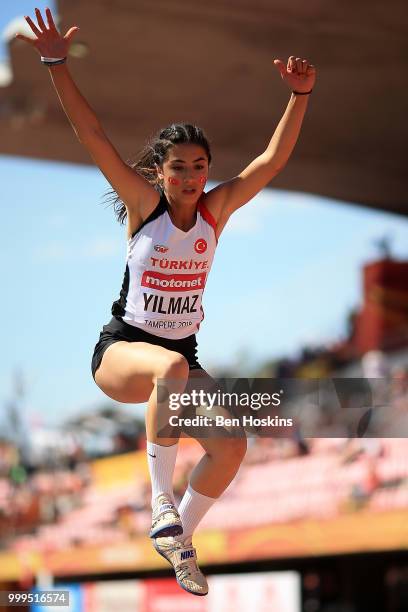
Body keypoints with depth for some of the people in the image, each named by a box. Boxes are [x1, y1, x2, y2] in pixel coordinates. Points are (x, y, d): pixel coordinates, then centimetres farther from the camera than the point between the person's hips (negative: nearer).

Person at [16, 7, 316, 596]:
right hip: (121, 348, -4)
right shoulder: (143, 203, -7)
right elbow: (94, 139, -16)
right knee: (171, 366, -39)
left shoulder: (216, 209, 0)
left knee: (231, 446, -15)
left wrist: (300, 95, -18)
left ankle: (180, 537, 9)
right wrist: (57, 65, -24)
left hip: (181, 354, 4)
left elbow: (273, 159, -7)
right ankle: (161, 504, -29)